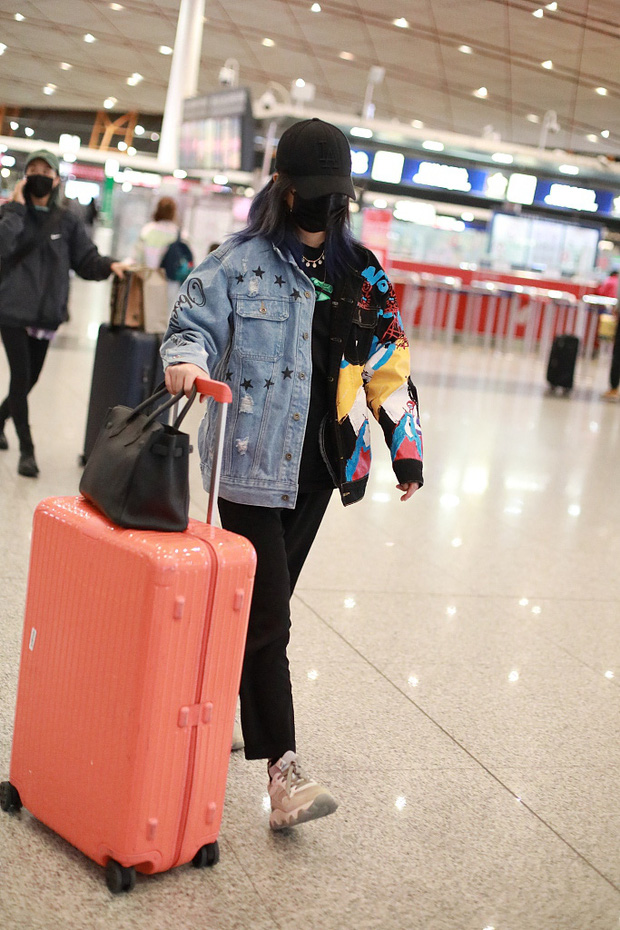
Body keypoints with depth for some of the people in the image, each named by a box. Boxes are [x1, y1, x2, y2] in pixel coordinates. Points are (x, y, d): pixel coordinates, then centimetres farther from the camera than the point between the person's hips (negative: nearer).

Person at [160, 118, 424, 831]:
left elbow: (389, 364, 14)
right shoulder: (238, 261, -4)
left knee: (266, 605, 15)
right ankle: (283, 772, -5)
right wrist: (186, 360, -26)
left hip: (316, 468, 5)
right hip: (251, 462, -5)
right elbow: (193, 324, -2)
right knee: (266, 616, -8)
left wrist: (405, 447, 11)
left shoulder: (362, 275, 10)